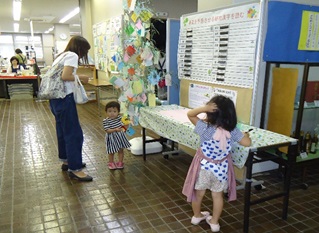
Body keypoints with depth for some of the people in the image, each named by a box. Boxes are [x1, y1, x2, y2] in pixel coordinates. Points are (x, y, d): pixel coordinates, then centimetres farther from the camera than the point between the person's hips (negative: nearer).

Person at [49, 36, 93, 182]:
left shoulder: (61, 55, 20)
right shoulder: (72, 55, -8)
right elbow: (65, 76, -21)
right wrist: (81, 78, -7)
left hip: (56, 98, 10)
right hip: (64, 98, -10)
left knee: (63, 130, 19)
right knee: (74, 133, -5)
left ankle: (66, 160, 33)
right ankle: (75, 169, 1)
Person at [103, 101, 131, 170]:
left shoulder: (119, 117, -6)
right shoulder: (106, 121, -19)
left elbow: (122, 124, 8)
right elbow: (107, 130, -22)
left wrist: (123, 128, -12)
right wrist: (115, 130, -34)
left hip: (120, 137, 4)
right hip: (112, 138, -4)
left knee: (121, 150, 15)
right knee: (111, 152, 12)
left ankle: (120, 162, 33)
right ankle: (111, 163, 34)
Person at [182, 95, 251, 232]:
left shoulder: (205, 128, -24)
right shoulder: (232, 131, -17)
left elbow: (190, 114, -16)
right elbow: (247, 143, -11)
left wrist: (204, 108, -28)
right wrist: (246, 135, 9)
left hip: (204, 167, -2)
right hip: (221, 168, 2)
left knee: (198, 193, 22)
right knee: (218, 195, 21)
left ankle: (197, 216, 43)